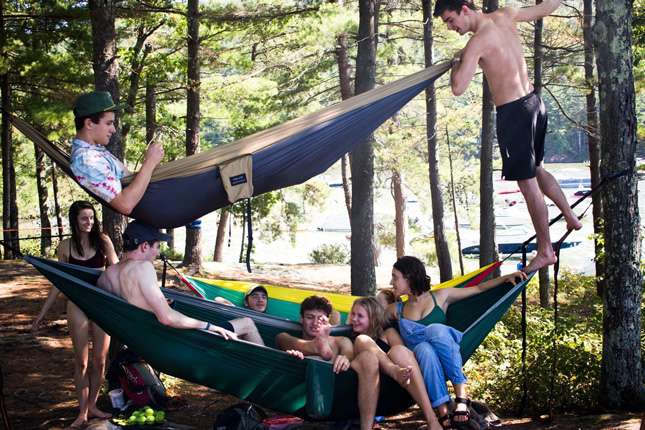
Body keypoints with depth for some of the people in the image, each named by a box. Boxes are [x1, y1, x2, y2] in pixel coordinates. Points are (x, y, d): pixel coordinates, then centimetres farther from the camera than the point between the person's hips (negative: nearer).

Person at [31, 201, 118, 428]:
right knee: (81, 361, 4)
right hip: (77, 307, 0)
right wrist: (43, 312, 10)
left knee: (99, 360, 6)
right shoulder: (65, 247, 0)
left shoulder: (102, 241, -3)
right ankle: (82, 411, 13)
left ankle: (92, 406, 22)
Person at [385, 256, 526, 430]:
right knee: (424, 348, -36)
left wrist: (507, 277, 8)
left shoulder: (440, 297, 12)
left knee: (435, 329, -33)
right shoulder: (396, 310, 19)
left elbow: (478, 289, 16)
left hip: (450, 358, -1)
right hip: (422, 363, 1)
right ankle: (443, 413, -44)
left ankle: (461, 396, -34)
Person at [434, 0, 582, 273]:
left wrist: (457, 60, -4)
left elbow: (458, 88, -23)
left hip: (513, 112, -9)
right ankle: (571, 217, 34)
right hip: (533, 100, 9)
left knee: (527, 183, 0)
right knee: (536, 170, 26)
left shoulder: (478, 41, -19)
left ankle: (545, 251, 7)